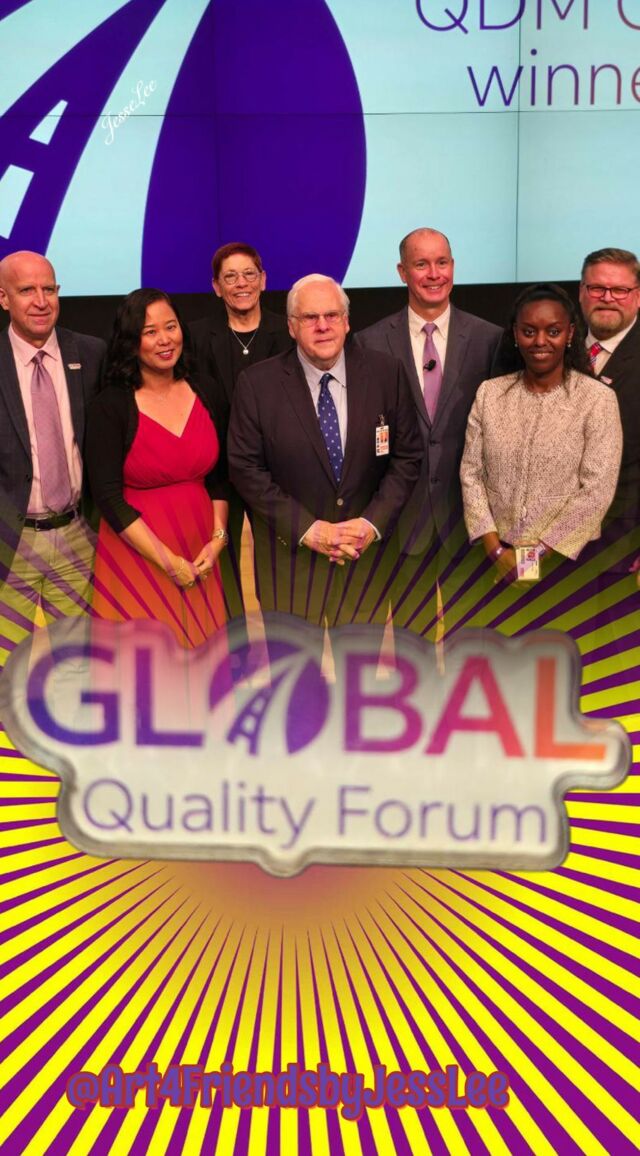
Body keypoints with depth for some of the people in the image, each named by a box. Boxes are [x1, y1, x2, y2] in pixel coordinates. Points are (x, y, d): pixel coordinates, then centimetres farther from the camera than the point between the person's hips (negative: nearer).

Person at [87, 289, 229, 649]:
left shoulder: (202, 393, 3)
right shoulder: (111, 405, -10)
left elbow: (217, 476, 10)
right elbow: (109, 497, -13)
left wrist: (218, 538, -4)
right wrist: (169, 562, -14)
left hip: (200, 557, 4)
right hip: (136, 554, -4)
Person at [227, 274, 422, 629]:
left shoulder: (386, 372, -2)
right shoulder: (256, 384, -7)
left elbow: (407, 457, 1)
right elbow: (246, 468, -7)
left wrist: (373, 523, -11)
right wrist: (308, 530, -14)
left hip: (366, 543, 2)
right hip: (289, 550, -1)